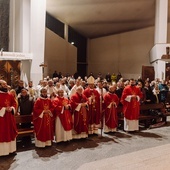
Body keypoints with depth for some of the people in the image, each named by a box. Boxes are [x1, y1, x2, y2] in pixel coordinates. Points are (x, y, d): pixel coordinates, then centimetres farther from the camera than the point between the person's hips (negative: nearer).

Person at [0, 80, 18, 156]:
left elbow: (14, 103, 10)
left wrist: (11, 108, -9)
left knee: (11, 132, 13)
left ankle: (11, 149, 26)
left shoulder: (10, 95, 8)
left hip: (10, 117, 6)